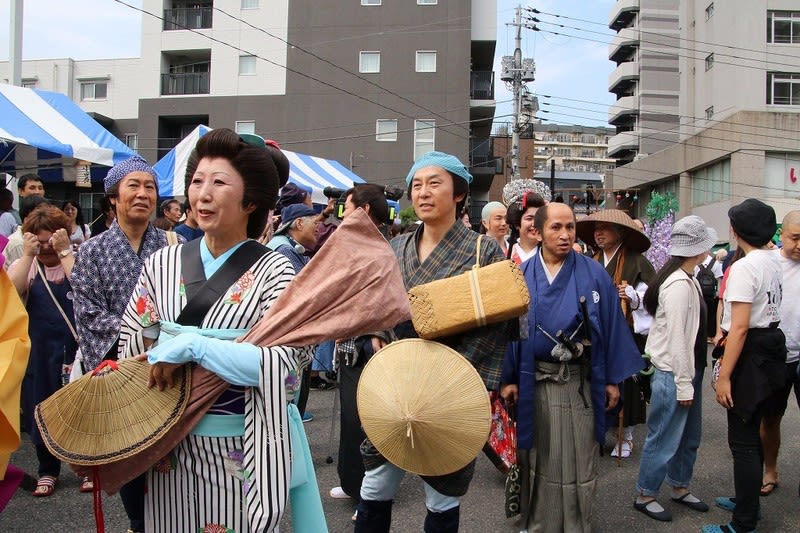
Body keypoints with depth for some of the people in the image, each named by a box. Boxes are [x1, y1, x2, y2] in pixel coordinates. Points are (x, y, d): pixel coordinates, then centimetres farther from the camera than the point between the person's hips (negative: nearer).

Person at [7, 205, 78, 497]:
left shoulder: (76, 261, -1)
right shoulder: (24, 266, 4)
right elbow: (11, 293, -16)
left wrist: (65, 251, -21)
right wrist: (28, 255, -20)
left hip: (76, 350, -2)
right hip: (39, 353, 2)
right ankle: (48, 471, 30)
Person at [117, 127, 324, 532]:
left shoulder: (272, 270, -11)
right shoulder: (162, 263, 2)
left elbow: (284, 360, -22)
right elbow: (131, 346, 10)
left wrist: (189, 346, -23)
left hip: (239, 448, -3)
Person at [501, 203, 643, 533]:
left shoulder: (594, 274, -3)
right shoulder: (522, 276, -2)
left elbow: (610, 326, 0)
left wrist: (612, 379, 0)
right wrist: (507, 378, -5)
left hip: (580, 382, -1)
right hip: (533, 382, 1)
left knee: (579, 460, 9)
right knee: (538, 459, 14)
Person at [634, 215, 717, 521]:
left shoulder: (688, 280, 9)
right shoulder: (679, 285, -21)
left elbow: (693, 332, 8)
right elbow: (676, 338, -22)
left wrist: (691, 378, 7)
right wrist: (683, 384, -19)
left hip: (689, 368, 10)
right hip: (673, 372, -10)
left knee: (690, 436, 20)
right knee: (665, 438, 3)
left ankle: (680, 487, 37)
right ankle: (645, 495, 18)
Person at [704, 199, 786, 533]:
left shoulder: (744, 267, -20)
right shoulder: (773, 262, 9)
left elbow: (740, 327, -23)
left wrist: (724, 376, -20)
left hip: (750, 354, -10)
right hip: (771, 346, 10)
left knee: (742, 440, -1)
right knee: (751, 432, 22)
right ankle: (747, 500, 38)